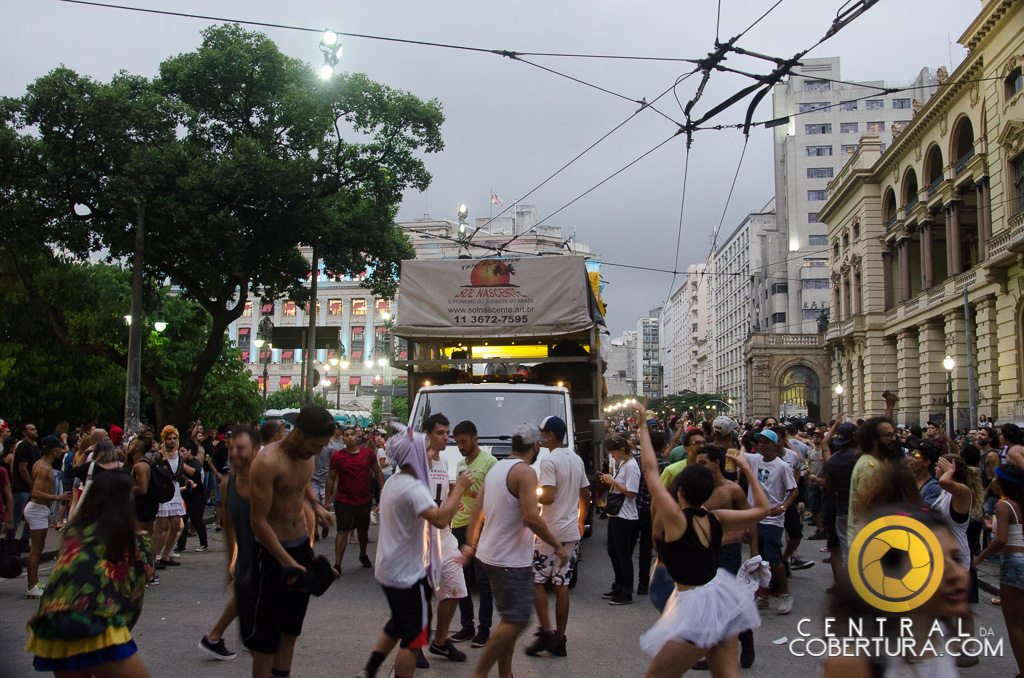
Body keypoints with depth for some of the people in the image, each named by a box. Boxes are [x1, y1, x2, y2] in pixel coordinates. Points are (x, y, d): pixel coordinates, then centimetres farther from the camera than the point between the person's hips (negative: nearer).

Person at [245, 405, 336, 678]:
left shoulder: (307, 456, 1)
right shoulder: (267, 463, -23)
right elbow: (258, 521, -24)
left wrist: (316, 506, 8)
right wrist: (288, 563, -27)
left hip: (301, 544, 8)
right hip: (273, 550, -8)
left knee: (292, 625, 17)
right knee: (267, 634, 1)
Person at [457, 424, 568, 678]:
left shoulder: (496, 468, 13)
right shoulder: (525, 472, -15)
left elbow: (477, 510, 15)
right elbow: (531, 518, -23)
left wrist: (471, 544, 21)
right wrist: (557, 546, -13)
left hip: (489, 554, 10)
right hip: (511, 560, -10)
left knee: (510, 619, 15)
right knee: (517, 621, -7)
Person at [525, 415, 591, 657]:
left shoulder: (549, 461, -14)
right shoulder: (576, 460, 11)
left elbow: (548, 497, -23)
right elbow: (586, 496, 16)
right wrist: (580, 521, 27)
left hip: (550, 531, -7)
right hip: (572, 532, 7)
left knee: (537, 581, 4)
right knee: (562, 584, 8)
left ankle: (546, 632, -4)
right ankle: (559, 640, 10)